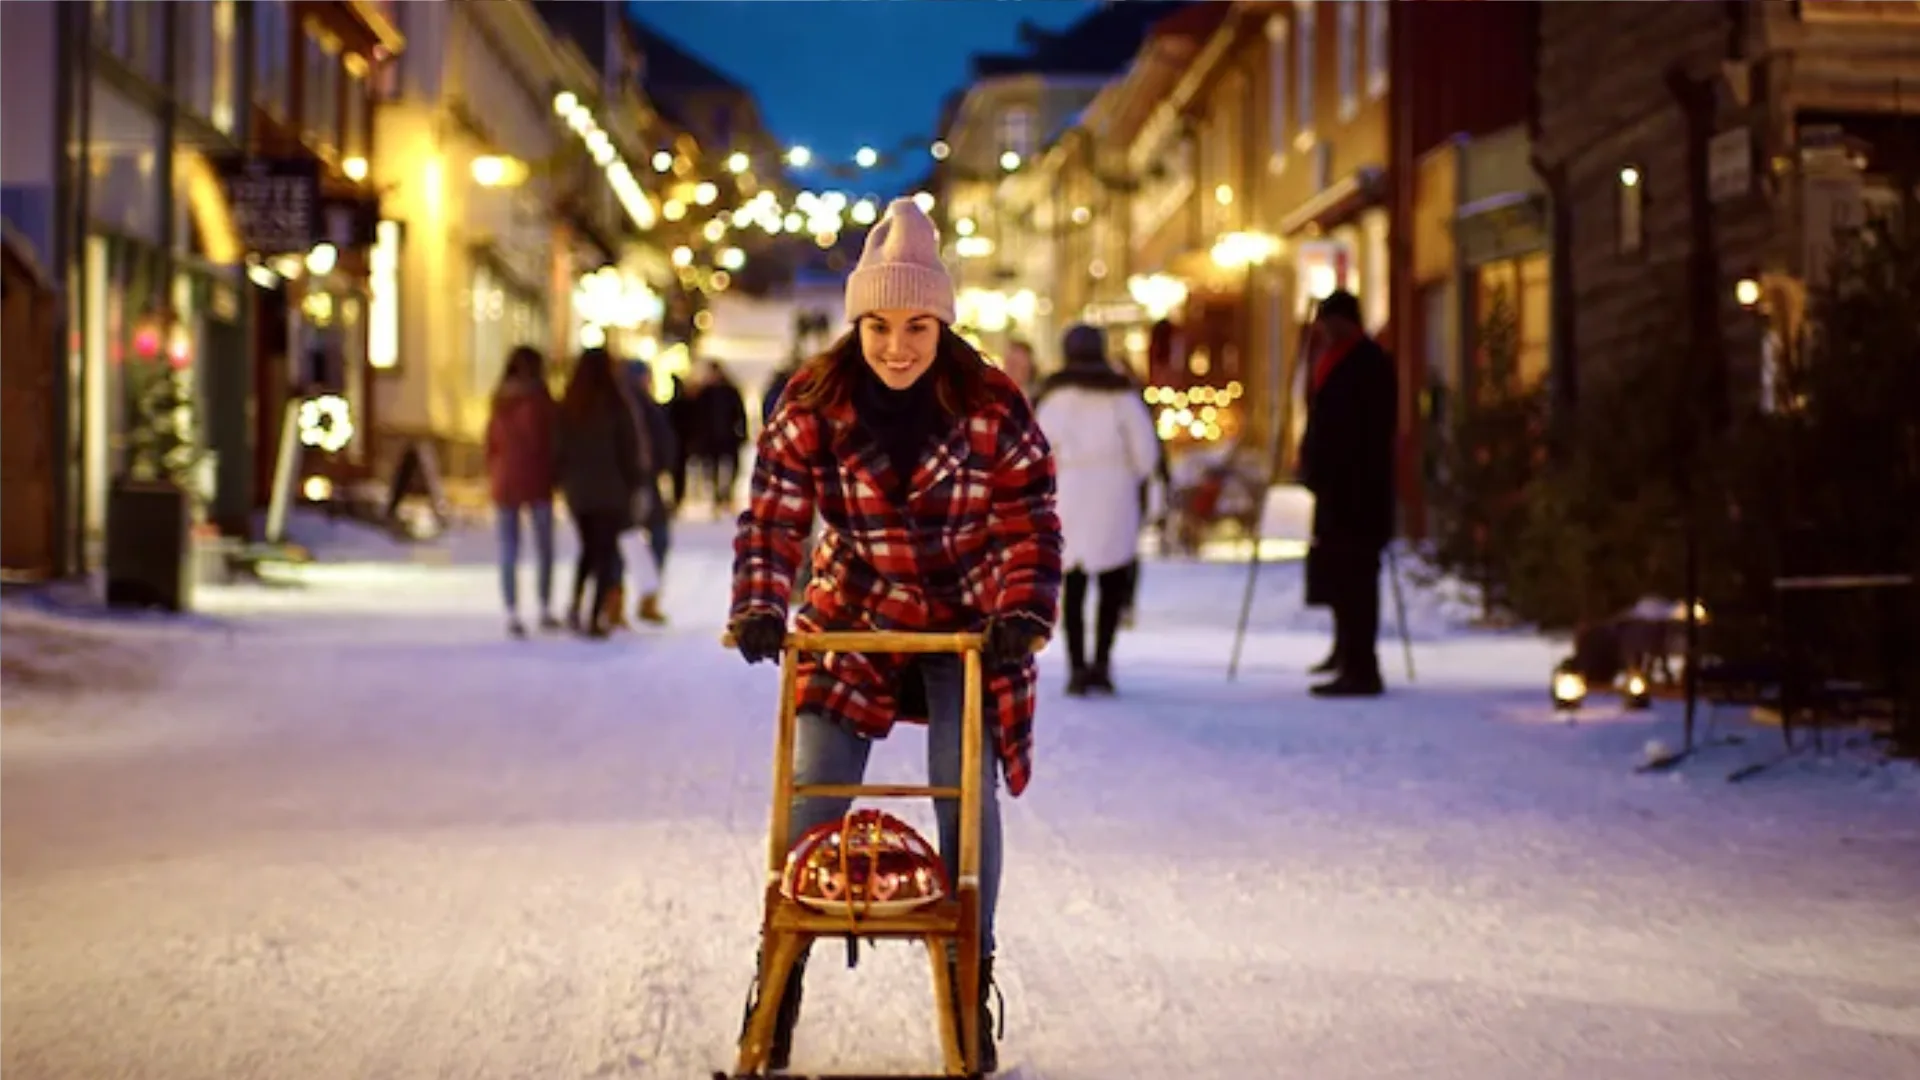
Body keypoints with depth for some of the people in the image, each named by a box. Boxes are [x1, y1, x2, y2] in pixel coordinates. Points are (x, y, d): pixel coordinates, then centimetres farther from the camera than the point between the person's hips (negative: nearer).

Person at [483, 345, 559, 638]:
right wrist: (553, 474, 4)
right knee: (544, 548, 9)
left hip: (504, 481, 4)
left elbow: (491, 442, 7)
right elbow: (549, 439, -9)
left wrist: (493, 477, 14)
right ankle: (545, 609, 9)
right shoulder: (539, 397, -9)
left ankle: (512, 614, -2)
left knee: (509, 552, 3)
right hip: (536, 481, -4)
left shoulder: (499, 400, 5)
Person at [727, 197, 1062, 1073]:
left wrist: (1024, 612, -24)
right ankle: (781, 972, 9)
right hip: (852, 619, 1)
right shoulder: (814, 404, -12)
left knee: (966, 795, -7)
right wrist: (758, 607, -24)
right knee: (813, 790, -4)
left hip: (968, 627, -1)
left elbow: (1030, 522, -11)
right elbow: (774, 511, -12)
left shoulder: (992, 406, -13)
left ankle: (969, 978, 8)